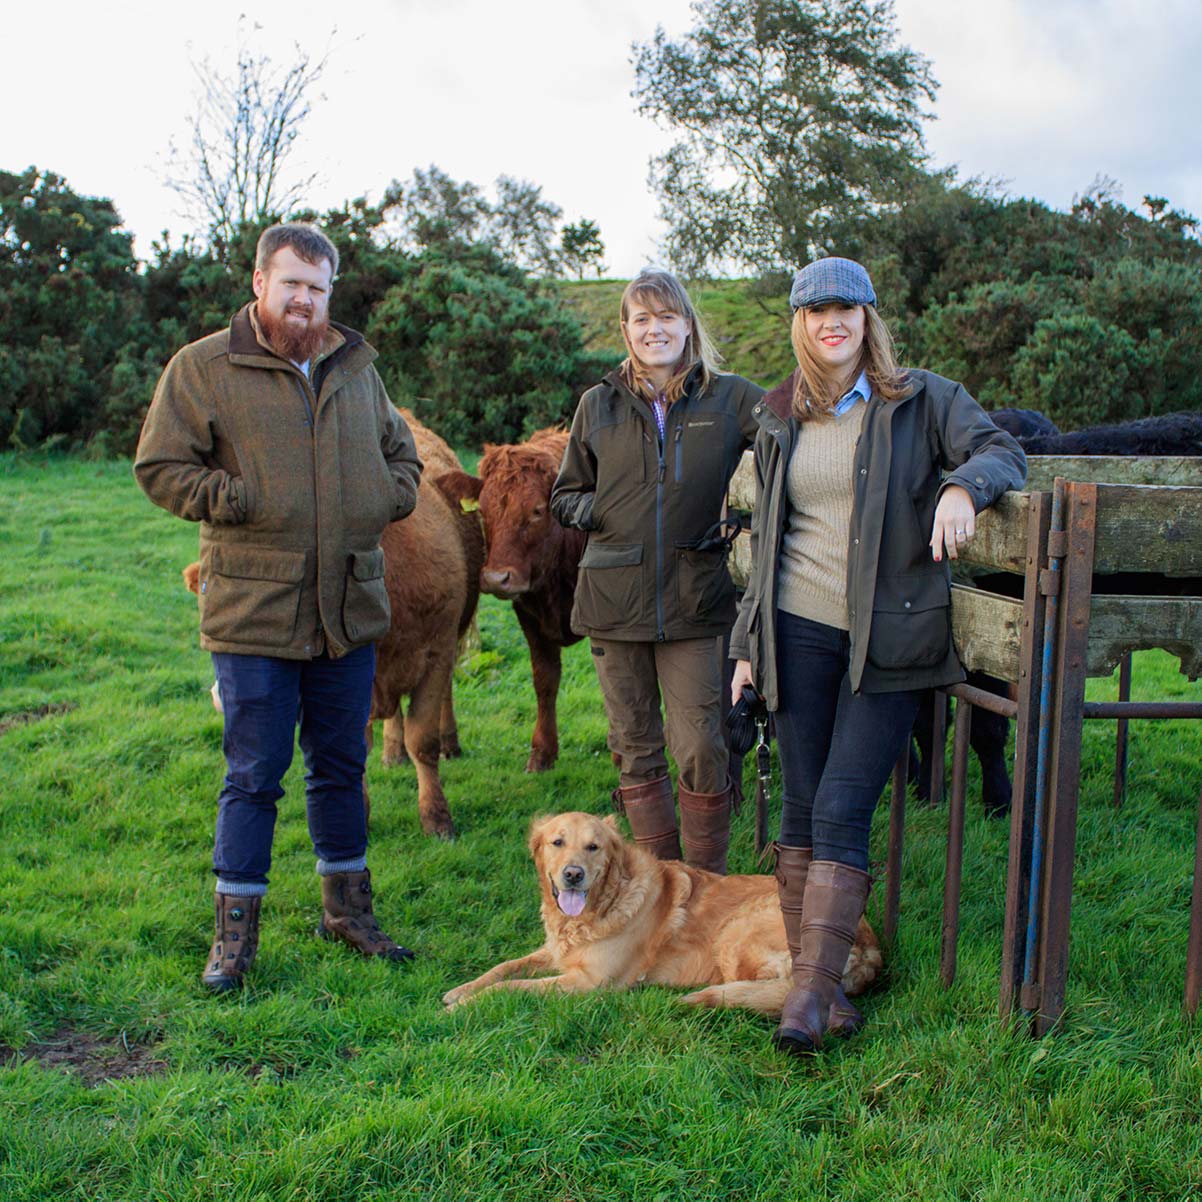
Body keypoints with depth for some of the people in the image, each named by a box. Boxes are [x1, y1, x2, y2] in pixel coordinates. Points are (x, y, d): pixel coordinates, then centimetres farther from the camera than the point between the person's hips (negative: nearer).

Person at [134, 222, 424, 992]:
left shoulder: (356, 367, 12)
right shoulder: (203, 368, -3)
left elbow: (400, 451, 24)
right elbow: (160, 468, -4)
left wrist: (392, 496, 3)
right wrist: (243, 501, -15)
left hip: (350, 608, 5)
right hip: (254, 611, -4)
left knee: (342, 765, 15)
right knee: (254, 774, 1)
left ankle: (347, 907, 29)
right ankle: (236, 930, 14)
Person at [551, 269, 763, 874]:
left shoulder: (729, 399, 3)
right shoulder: (599, 405, 9)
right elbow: (565, 496, 17)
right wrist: (605, 514, -4)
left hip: (694, 600, -2)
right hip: (614, 600, 2)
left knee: (700, 748, -4)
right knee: (635, 750, 9)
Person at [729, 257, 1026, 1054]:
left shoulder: (924, 400, 3)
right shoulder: (780, 420, 13)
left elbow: (1003, 452, -8)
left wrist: (963, 484, -32)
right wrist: (749, 643, 13)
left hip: (888, 639, -3)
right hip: (800, 630, 3)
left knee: (842, 809, -9)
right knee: (802, 805, 3)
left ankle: (813, 990, -8)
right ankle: (810, 973, 12)